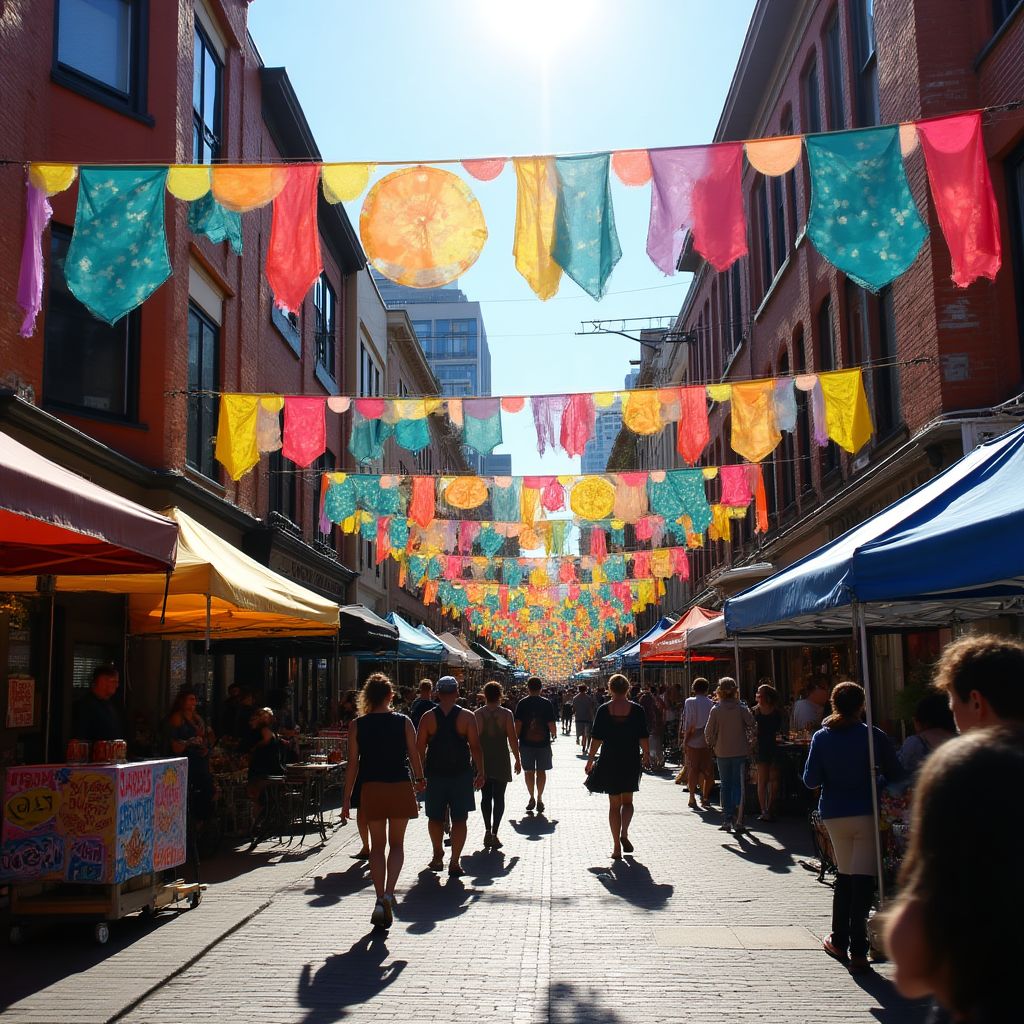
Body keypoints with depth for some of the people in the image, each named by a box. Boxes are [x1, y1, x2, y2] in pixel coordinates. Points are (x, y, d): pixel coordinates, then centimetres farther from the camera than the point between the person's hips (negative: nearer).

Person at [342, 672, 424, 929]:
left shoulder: (357, 725, -2)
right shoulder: (404, 722, -2)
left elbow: (353, 763, -3)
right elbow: (414, 757, 1)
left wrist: (346, 798, 3)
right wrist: (419, 780, 20)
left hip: (371, 789, 0)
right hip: (400, 787, 0)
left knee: (377, 846, 12)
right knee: (396, 844, 12)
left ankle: (380, 901, 7)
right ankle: (389, 893, -8)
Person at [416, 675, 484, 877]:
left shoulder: (428, 717, -2)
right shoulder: (467, 717, -5)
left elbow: (419, 749, -1)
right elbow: (475, 747, -6)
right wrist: (480, 773, 2)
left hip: (435, 775, 1)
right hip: (461, 775, -1)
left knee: (435, 818, 17)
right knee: (459, 819, 5)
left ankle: (438, 856, 27)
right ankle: (455, 862, 3)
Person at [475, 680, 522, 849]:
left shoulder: (478, 714, -2)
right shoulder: (506, 714, -6)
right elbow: (513, 739, -7)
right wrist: (518, 760, 3)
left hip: (482, 762, 2)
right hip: (501, 762, -1)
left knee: (486, 797, 13)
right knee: (499, 797, 4)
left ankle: (488, 831, 7)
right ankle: (494, 834, -1)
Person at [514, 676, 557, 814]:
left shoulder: (522, 703, -4)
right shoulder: (546, 703, -5)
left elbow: (518, 724, -7)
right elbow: (551, 724, -6)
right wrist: (554, 734, 13)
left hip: (526, 743, 0)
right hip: (543, 742, 0)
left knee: (529, 771, 11)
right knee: (541, 771, 9)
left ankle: (532, 798, 13)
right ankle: (539, 799, 8)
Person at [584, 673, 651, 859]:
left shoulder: (604, 710, -6)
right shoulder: (637, 710, -5)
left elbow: (596, 739, -5)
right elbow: (644, 738, -3)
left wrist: (590, 760, 5)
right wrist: (646, 756, 12)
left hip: (609, 762, 0)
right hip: (632, 762, 0)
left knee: (614, 804, 9)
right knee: (627, 801, 18)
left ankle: (617, 847, 7)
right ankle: (624, 834, -6)